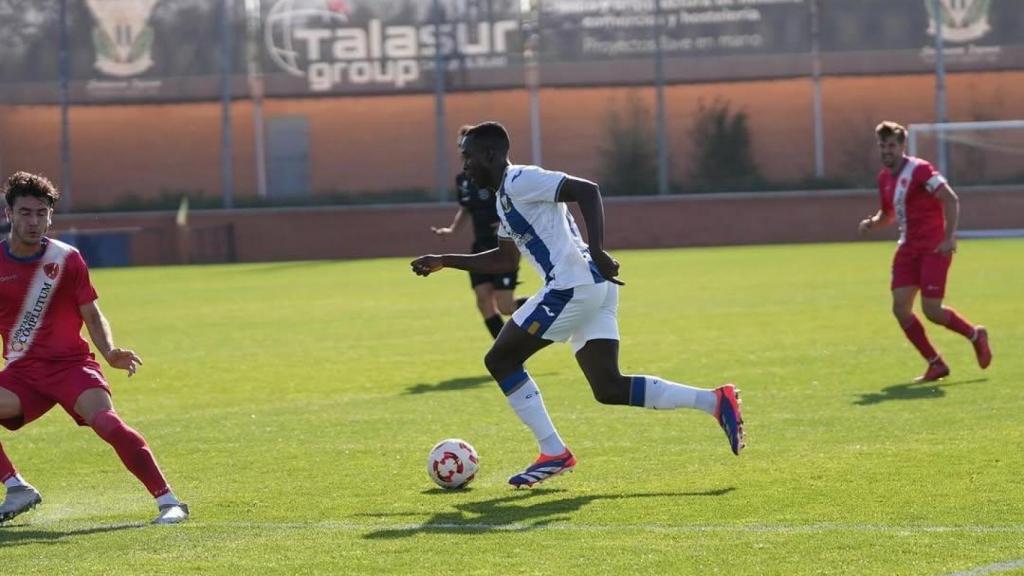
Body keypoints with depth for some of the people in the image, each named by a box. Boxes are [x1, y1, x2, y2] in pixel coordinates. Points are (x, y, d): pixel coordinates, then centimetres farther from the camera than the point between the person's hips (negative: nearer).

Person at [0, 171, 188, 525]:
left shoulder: (67, 258, -2)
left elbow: (91, 315, 4)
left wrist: (109, 353, -14)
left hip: (71, 364, -3)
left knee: (105, 421, -27)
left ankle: (168, 501, -24)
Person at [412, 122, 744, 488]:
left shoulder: (519, 181, -8)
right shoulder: (505, 197, 23)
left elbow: (587, 190, -19)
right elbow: (505, 258, 36)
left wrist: (597, 251, -27)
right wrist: (445, 262, 34)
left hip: (572, 287, -10)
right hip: (594, 290, 10)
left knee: (500, 360, 1)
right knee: (608, 389, 6)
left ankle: (553, 453, 2)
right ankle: (715, 401, -1)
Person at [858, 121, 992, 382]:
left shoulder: (919, 170, -13)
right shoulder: (884, 177, 11)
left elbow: (951, 199, -18)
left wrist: (949, 237, -25)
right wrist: (872, 222, 3)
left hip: (934, 247, -8)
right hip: (909, 248, 8)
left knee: (931, 310, -12)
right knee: (900, 308, -4)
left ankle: (975, 335, 17)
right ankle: (936, 364, 7)